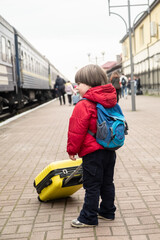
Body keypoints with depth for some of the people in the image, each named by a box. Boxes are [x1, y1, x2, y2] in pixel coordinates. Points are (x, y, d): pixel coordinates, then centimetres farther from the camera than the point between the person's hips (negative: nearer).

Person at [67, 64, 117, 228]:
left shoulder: (83, 106, -18)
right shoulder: (110, 102, 6)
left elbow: (76, 131, -16)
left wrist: (72, 149, -2)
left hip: (92, 153, -8)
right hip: (110, 150, 8)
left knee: (92, 186, 2)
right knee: (107, 183, 18)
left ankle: (88, 218, 12)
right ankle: (107, 212, 31)